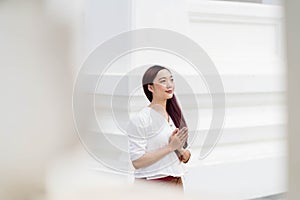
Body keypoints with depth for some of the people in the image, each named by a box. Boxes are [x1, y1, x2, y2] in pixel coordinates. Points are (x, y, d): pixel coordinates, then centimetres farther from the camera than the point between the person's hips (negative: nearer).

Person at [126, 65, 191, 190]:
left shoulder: (174, 115, 8)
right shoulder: (139, 119, -12)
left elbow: (186, 157, 14)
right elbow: (137, 162, -18)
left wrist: (180, 150, -8)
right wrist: (170, 147, -21)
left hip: (177, 182, 6)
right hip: (152, 181, -6)